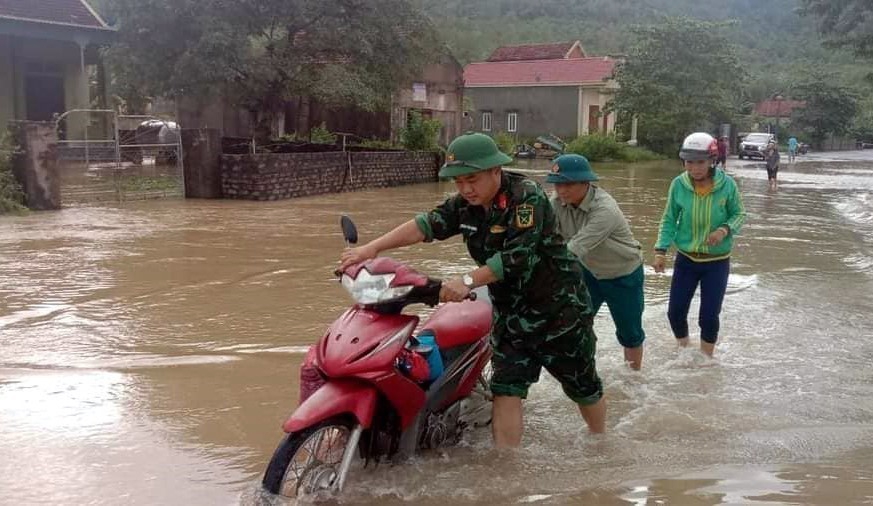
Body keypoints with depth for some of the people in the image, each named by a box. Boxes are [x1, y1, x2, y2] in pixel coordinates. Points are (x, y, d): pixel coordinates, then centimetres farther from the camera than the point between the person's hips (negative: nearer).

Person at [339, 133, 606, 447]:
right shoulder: (465, 205, -1)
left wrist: (468, 282, -39)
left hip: (559, 307, -5)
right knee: (505, 391, -5)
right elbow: (427, 225, -11)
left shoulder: (526, 197, -22)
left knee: (583, 386, 12)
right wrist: (373, 248, -22)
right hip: (510, 312, 5)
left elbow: (516, 255, -32)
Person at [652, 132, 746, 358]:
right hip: (686, 259, 2)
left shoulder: (727, 184, -15)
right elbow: (669, 220, -1)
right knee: (675, 312, 5)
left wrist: (725, 230, -21)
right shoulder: (679, 184, -12)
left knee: (709, 316, 3)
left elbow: (739, 215, -1)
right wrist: (661, 250, -10)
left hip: (717, 262, -2)